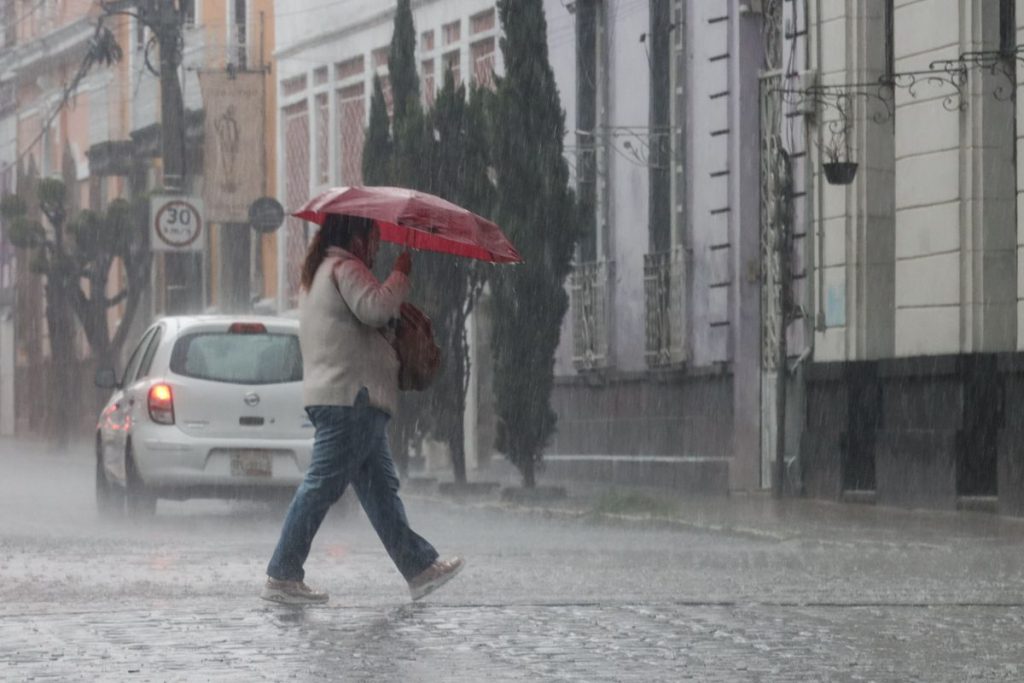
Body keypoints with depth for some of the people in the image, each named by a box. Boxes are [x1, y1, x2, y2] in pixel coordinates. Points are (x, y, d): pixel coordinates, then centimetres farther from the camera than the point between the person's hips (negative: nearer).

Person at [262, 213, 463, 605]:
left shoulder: (322, 272, 25)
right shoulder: (345, 268, -7)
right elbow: (374, 307, -23)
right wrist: (401, 275, -9)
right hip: (350, 396, -11)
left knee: (380, 487, 10)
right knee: (323, 484, -10)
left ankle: (420, 569, 12)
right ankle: (282, 577, -10)